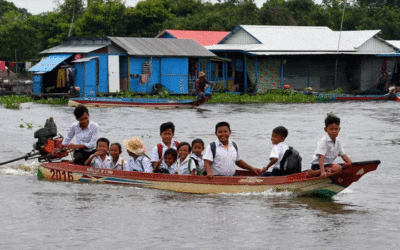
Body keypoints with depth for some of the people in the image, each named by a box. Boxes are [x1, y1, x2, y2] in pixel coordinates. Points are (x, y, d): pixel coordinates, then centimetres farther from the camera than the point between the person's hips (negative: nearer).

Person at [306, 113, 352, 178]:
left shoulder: (337, 142, 10)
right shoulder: (324, 141, -17)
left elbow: (344, 156, 12)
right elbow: (321, 158, -25)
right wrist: (322, 171, -37)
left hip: (328, 165, 9)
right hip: (317, 166, -9)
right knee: (338, 168, -28)